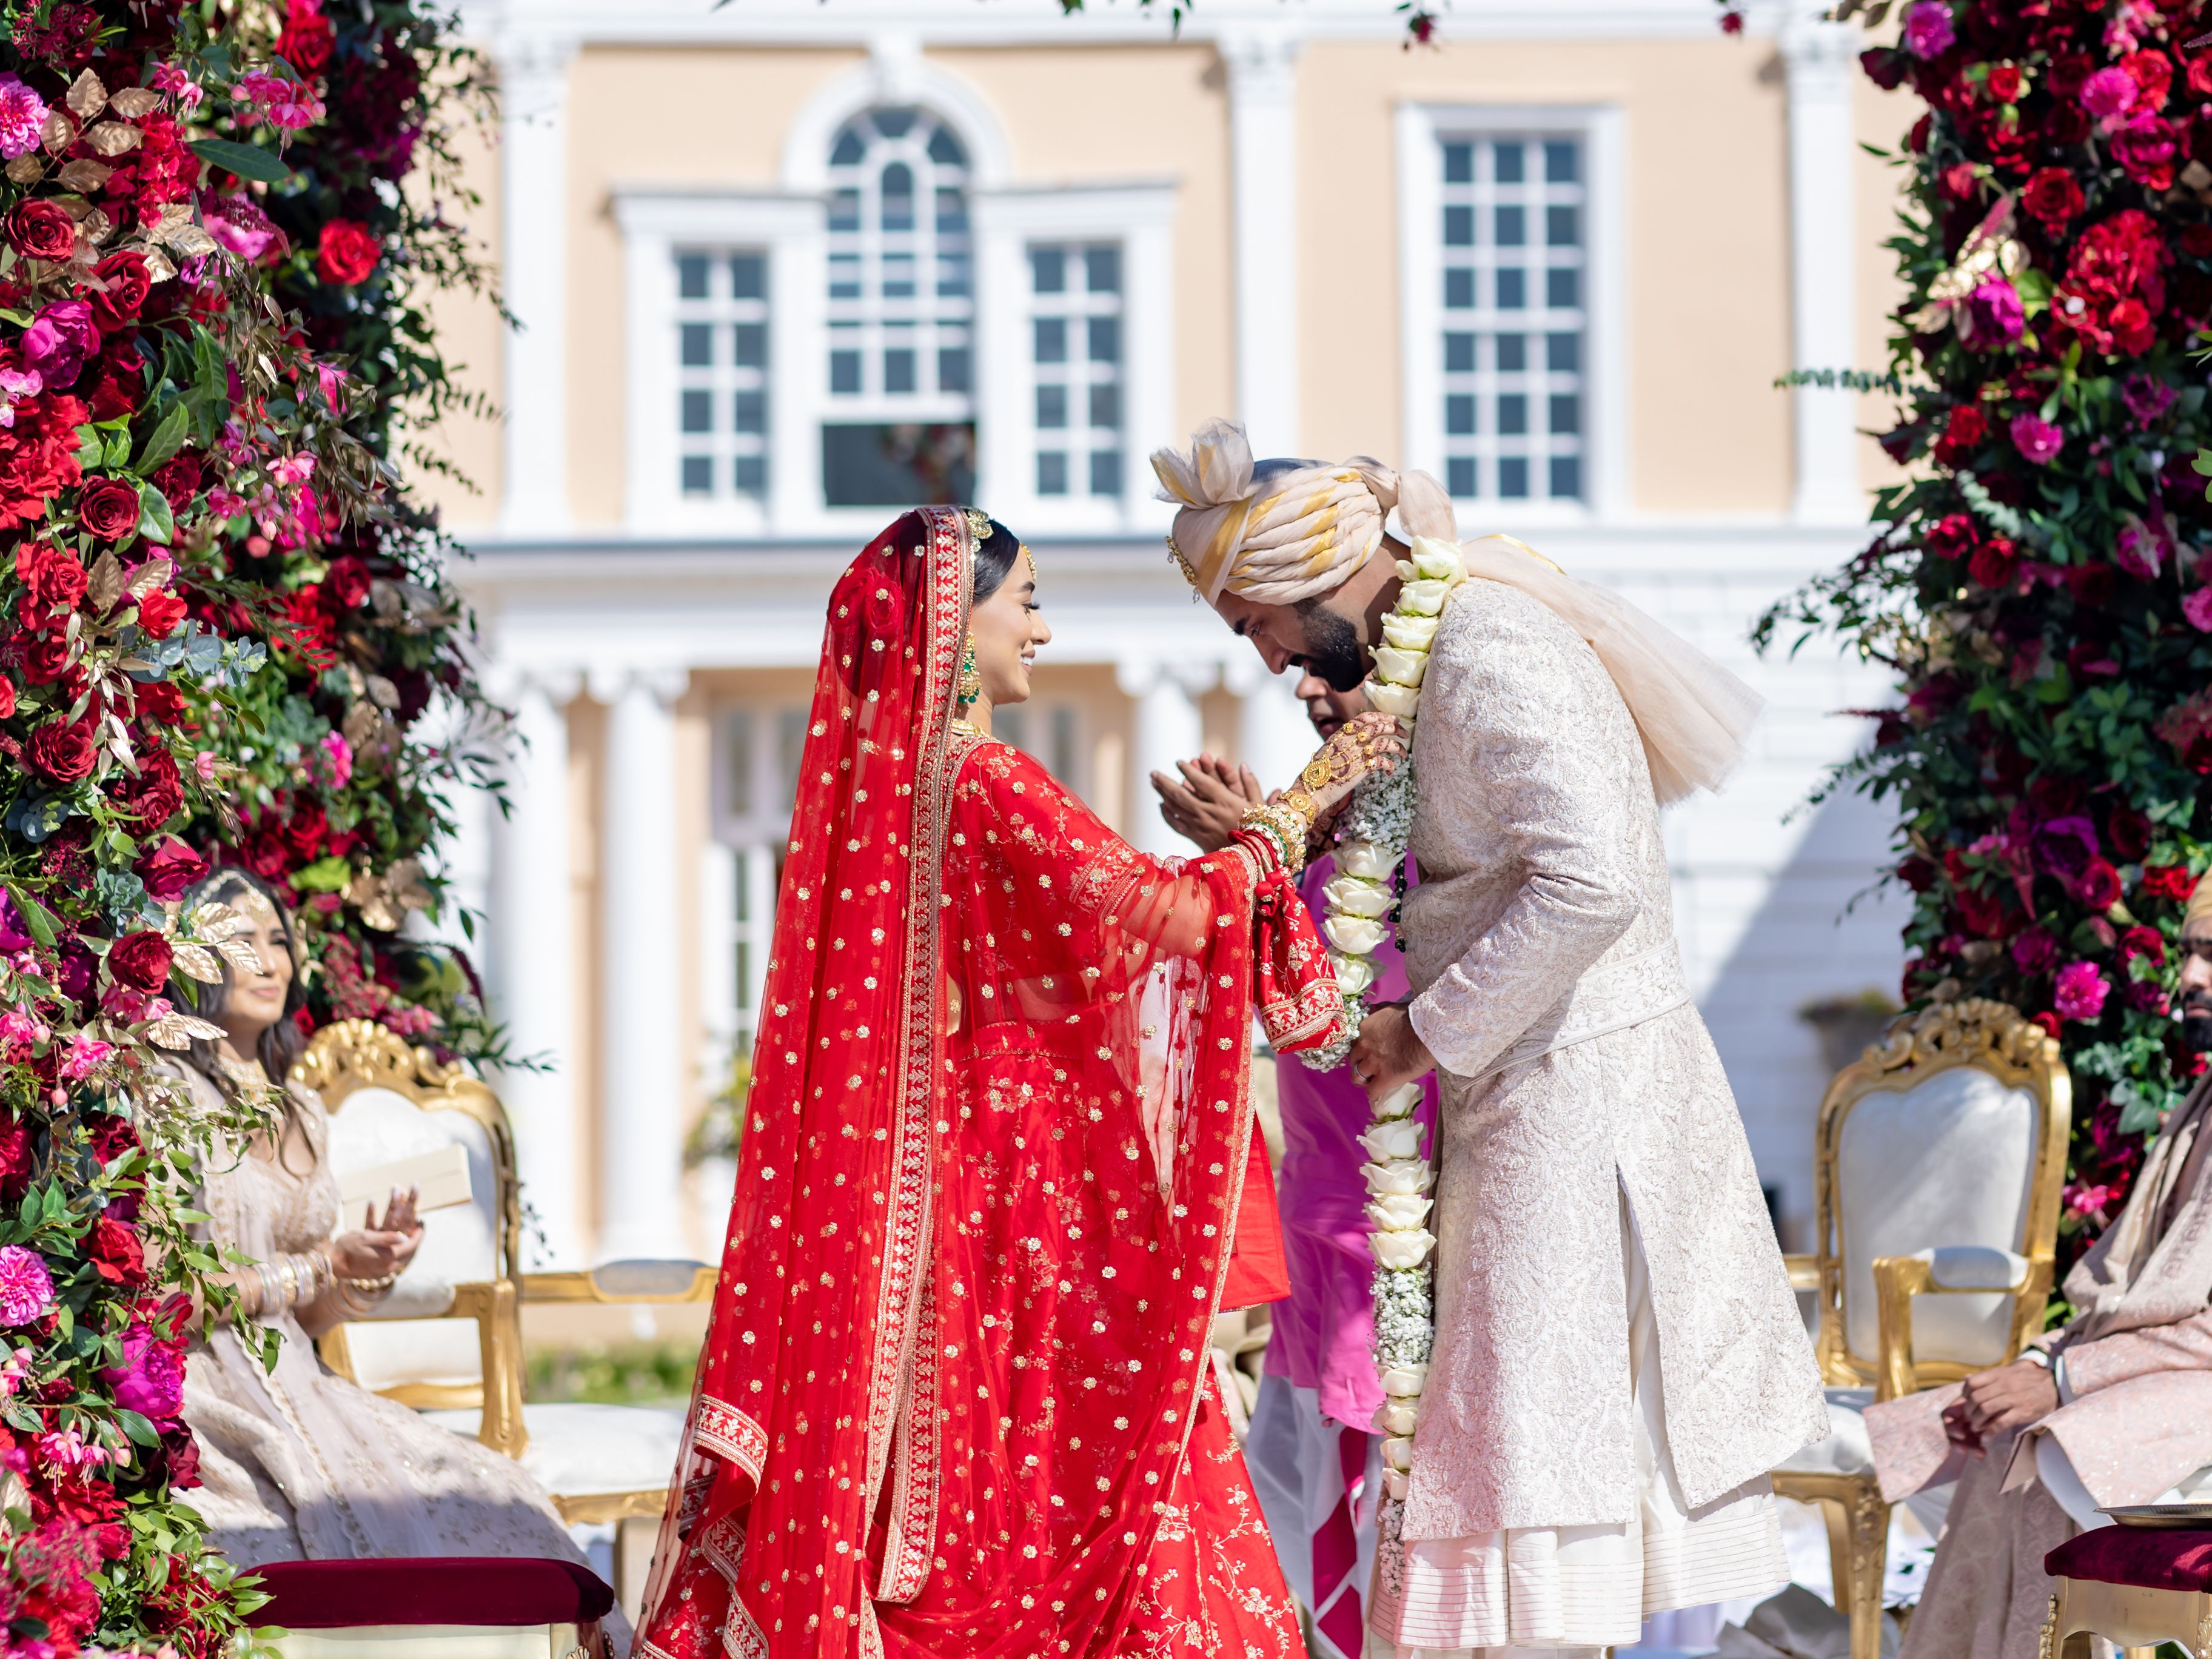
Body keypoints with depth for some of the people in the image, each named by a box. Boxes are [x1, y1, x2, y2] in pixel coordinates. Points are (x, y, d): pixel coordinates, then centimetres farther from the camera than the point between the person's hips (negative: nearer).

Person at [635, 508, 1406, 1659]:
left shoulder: (876, 777, 10)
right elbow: (1169, 915, -20)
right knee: (1090, 1453, -3)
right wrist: (1299, 807, -9)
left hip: (933, 1173, 9)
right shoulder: (985, 785, -17)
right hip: (1035, 1174, -9)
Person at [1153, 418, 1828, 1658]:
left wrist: (1432, 1027, -18)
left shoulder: (1491, 659, -19)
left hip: (1576, 1090, -10)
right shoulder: (1446, 644, 12)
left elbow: (1590, 882, -28)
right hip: (1546, 1082, 10)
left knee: (1541, 1427, -7)